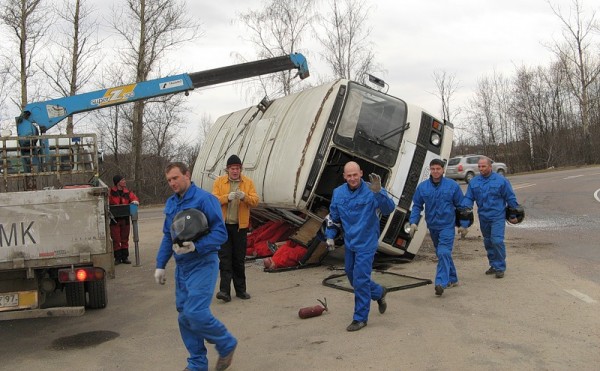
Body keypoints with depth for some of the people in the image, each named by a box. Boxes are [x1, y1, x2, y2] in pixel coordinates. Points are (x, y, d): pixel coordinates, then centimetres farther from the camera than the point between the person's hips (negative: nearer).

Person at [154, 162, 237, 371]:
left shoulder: (204, 199, -14)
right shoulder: (171, 203, 10)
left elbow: (220, 233, -17)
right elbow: (167, 237, 18)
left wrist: (195, 247, -28)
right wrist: (160, 265, 15)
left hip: (202, 265, -8)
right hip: (181, 266, 8)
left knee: (196, 313, -14)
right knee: (184, 316, 10)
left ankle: (227, 344, 11)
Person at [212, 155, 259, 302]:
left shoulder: (248, 182, 4)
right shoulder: (219, 182, 2)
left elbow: (255, 200, -5)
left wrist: (245, 196, -25)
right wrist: (227, 197, -24)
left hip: (240, 226, 1)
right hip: (223, 225, -1)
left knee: (239, 259, 9)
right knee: (225, 258, -4)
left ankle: (240, 290, 18)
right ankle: (225, 290, -5)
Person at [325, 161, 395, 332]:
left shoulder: (370, 191, -17)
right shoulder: (338, 193, -1)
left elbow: (388, 209, -30)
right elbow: (333, 217, 11)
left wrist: (378, 192, -44)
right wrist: (330, 236, 6)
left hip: (366, 244, -6)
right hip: (349, 243, 7)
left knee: (360, 280, -4)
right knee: (352, 275, 20)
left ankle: (360, 318, 11)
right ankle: (379, 292, 44)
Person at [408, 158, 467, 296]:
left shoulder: (452, 185, -5)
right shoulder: (422, 187, 0)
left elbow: (461, 206, 2)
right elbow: (416, 206, 5)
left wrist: (463, 224, 2)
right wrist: (413, 222, -7)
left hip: (447, 225, -4)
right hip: (432, 226, 4)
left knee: (444, 253, -17)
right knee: (441, 253, 15)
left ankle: (441, 283, -21)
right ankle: (452, 279, 31)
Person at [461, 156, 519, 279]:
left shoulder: (501, 180, -6)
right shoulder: (474, 182, 3)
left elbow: (511, 198, 1)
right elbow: (468, 198, 4)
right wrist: (464, 208, -16)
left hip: (498, 216, -5)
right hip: (483, 217, 5)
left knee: (497, 241, -14)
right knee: (488, 242, 14)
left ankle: (500, 267, -1)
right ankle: (494, 265, 29)